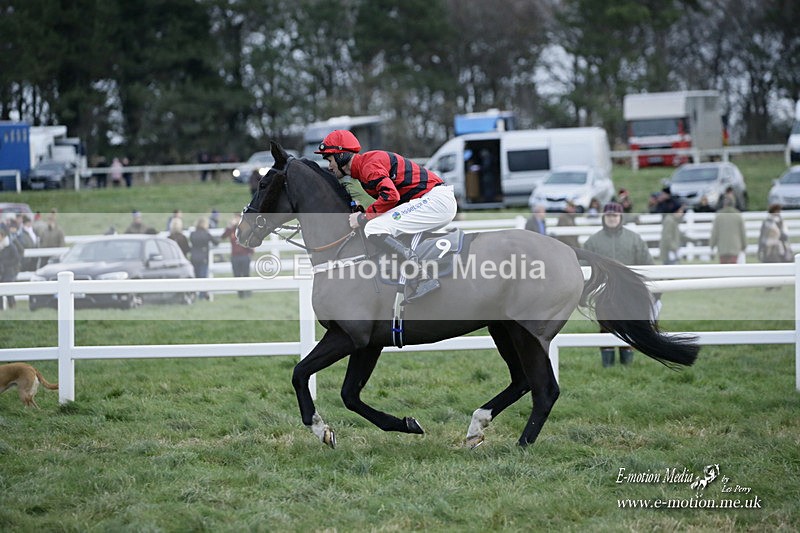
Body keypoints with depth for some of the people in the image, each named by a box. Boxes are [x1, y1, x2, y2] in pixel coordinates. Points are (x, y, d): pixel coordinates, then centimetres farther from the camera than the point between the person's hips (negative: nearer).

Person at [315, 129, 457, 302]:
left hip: (437, 199, -11)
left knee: (374, 229, -21)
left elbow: (390, 195, -25)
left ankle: (422, 278, -28)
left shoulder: (369, 164, -11)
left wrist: (363, 218, -15)